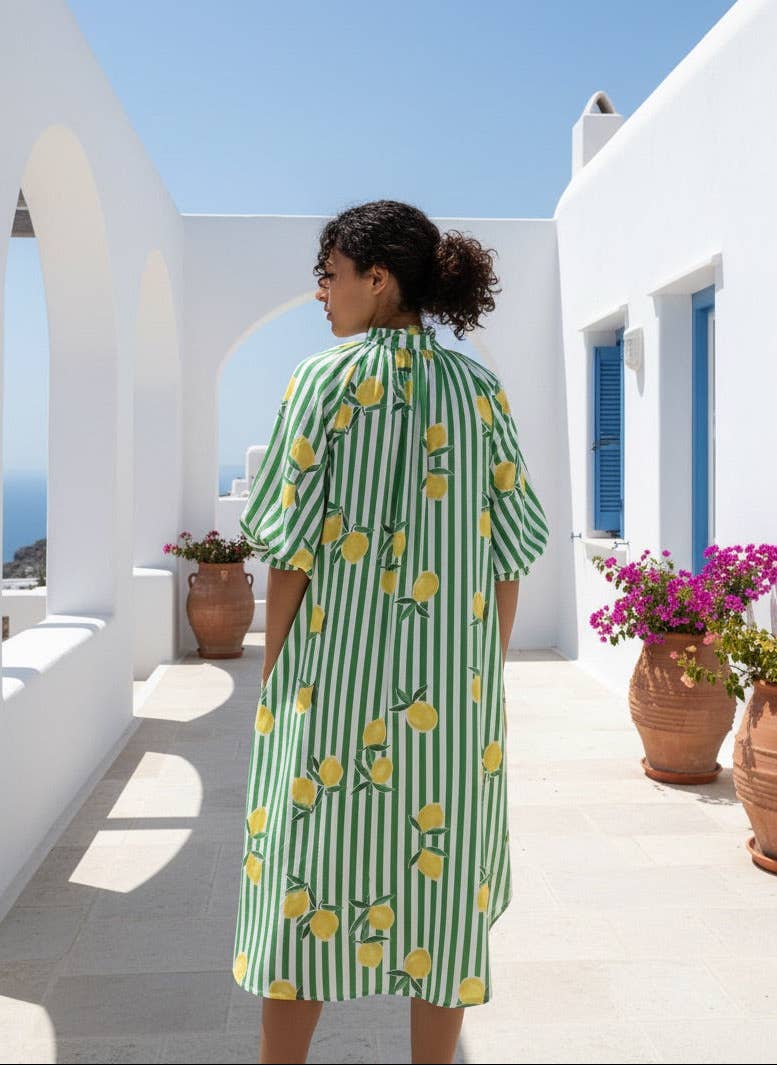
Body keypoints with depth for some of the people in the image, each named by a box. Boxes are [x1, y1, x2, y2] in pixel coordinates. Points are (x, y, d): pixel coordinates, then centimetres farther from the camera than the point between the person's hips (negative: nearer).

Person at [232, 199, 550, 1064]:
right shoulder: (482, 390, 4)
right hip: (455, 684, 4)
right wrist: (486, 674, 12)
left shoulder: (326, 379, -7)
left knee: (308, 884, 9)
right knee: (442, 882, 13)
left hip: (337, 674, -3)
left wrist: (272, 674, 0)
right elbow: (508, 551, 4)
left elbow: (292, 547, -9)